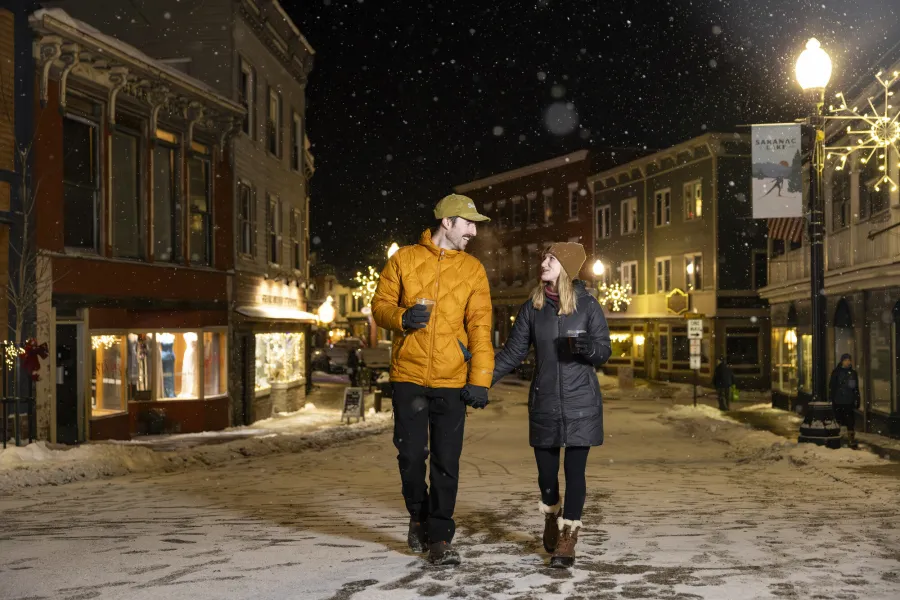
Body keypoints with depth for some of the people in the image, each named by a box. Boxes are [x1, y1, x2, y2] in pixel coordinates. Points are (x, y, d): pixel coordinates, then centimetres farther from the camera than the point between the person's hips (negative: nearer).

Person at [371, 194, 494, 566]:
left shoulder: (472, 269, 6)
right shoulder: (404, 260, 4)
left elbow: (480, 327, 1)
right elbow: (380, 306, 6)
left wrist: (480, 380, -7)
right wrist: (402, 317, -17)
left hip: (452, 381, 1)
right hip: (408, 376, -1)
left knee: (447, 462, 1)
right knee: (411, 454, 4)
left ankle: (439, 538, 10)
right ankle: (419, 517, 29)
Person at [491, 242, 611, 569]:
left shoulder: (588, 305, -2)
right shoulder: (533, 307, 3)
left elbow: (605, 350, 2)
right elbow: (513, 351, 4)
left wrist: (588, 348, -21)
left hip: (580, 403, -2)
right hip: (544, 403, 2)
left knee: (575, 469, -4)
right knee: (546, 471, 7)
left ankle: (567, 541, 5)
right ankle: (551, 517, 37)